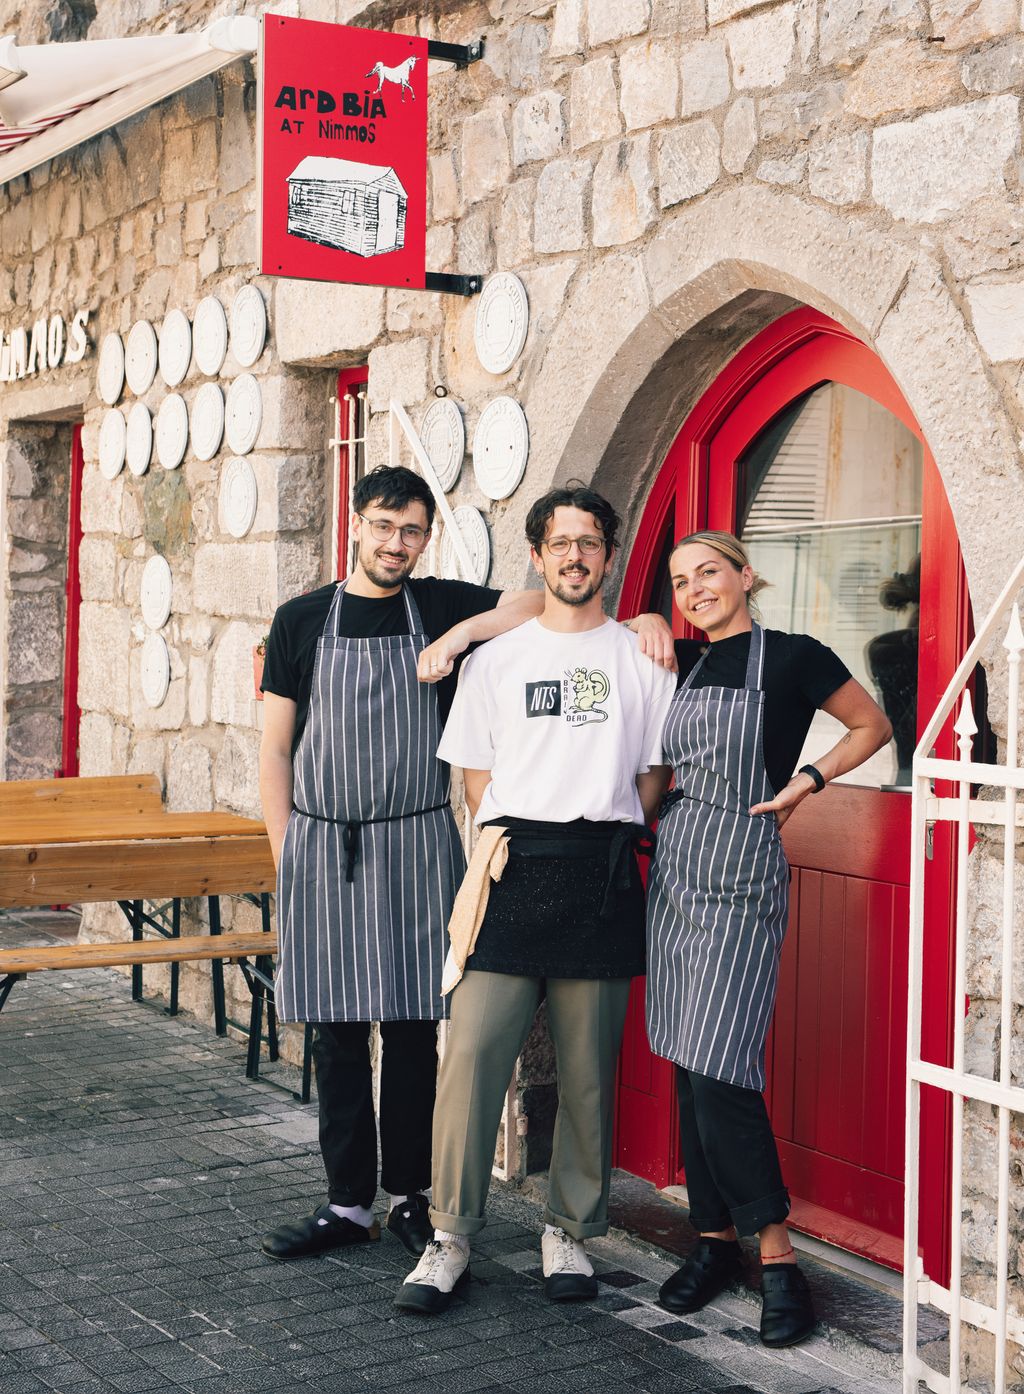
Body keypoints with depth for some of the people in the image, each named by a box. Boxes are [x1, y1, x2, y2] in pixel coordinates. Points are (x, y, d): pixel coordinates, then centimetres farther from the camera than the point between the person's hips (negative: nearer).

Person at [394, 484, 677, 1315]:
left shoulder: (643, 661, 10)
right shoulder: (496, 661, 12)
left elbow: (653, 775, 12)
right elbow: (475, 776, 14)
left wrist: (603, 834, 5)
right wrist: (510, 841, 6)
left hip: (602, 879, 0)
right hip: (512, 872, 0)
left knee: (588, 1072, 5)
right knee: (472, 1055, -7)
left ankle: (571, 1232, 20)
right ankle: (451, 1239, 3)